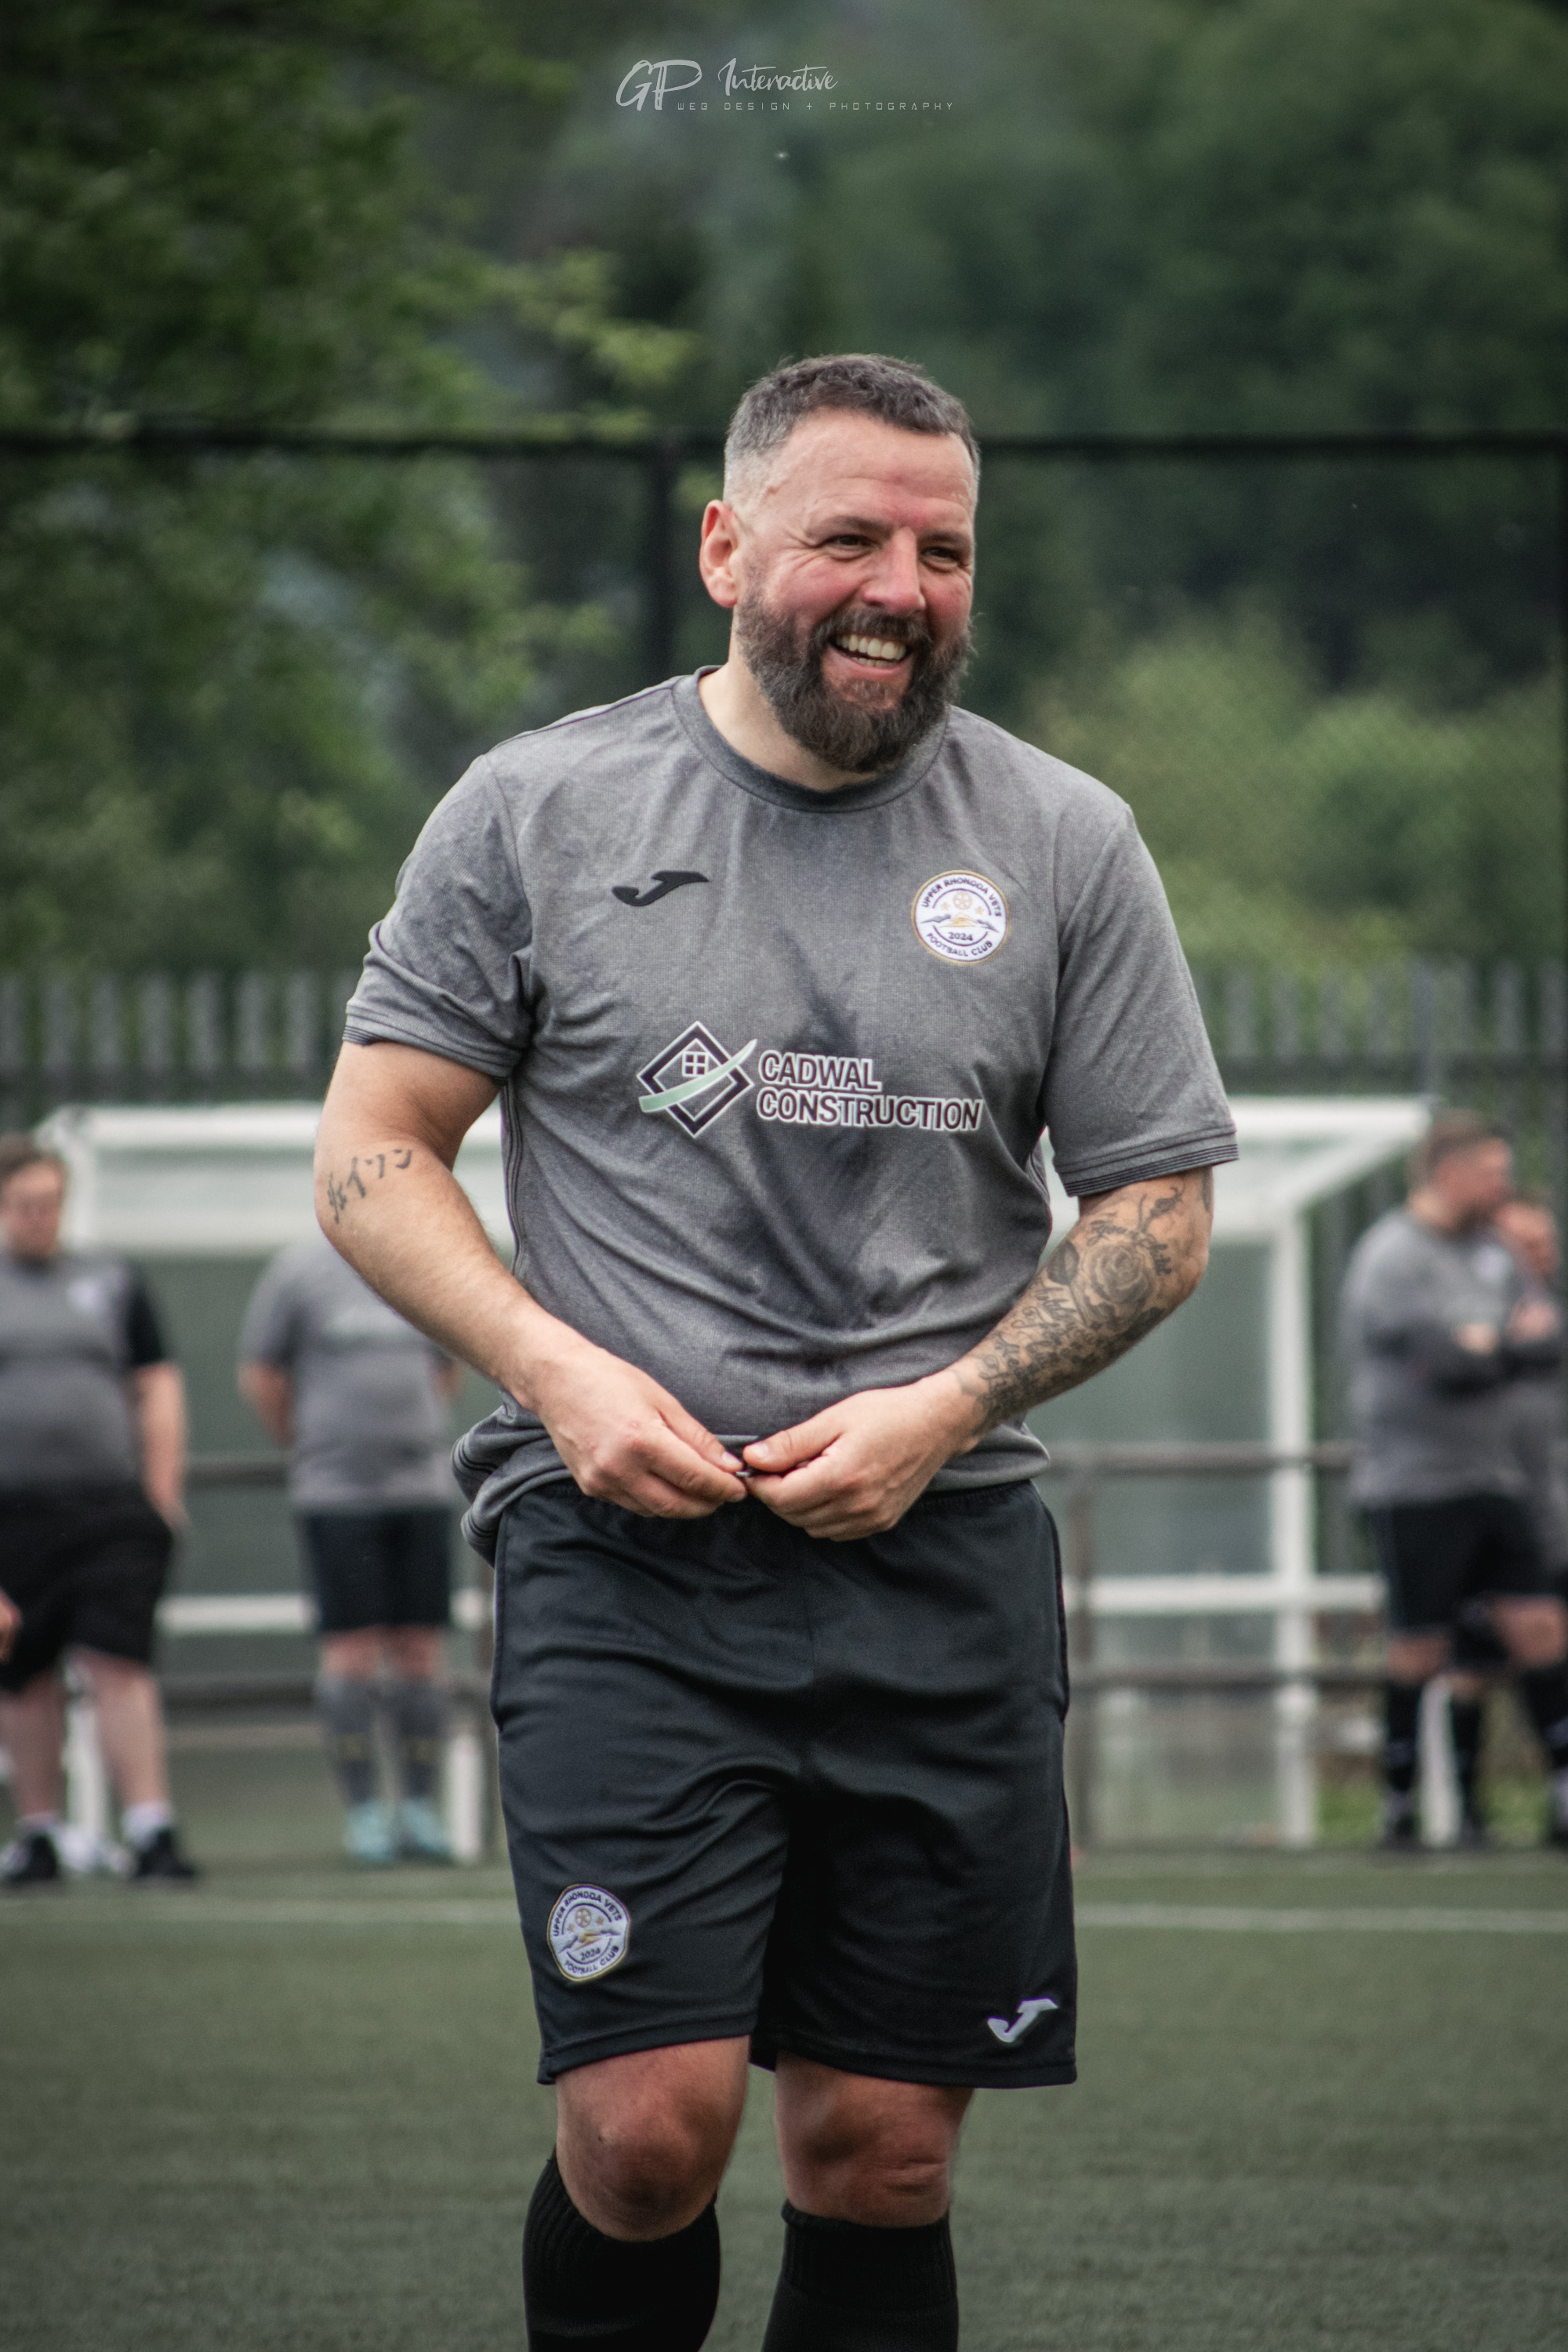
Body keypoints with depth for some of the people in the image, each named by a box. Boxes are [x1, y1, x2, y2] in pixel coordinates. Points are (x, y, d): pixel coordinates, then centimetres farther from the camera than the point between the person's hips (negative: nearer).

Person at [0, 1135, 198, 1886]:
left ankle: (150, 1830, -12)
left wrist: (161, 1494, 7)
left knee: (119, 1666, -10)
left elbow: (158, 1388, 15)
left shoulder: (111, 1281, 13)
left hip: (111, 1511, 0)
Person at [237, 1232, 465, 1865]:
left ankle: (420, 1810, 8)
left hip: (422, 1488, 4)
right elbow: (260, 1377, 5)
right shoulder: (300, 1271, -2)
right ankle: (363, 1812, 0)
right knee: (353, 1647, -5)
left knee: (420, 1648, 2)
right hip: (336, 1496, -4)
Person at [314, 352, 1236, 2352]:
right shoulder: (538, 812, 4)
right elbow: (370, 1161, 7)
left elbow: (1156, 1212, 11)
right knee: (647, 2122, -14)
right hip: (625, 1541, -2)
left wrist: (942, 1409, -4)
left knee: (881, 2151, 2)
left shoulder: (1066, 846, 7)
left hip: (939, 1557, 2)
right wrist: (558, 1370, -9)